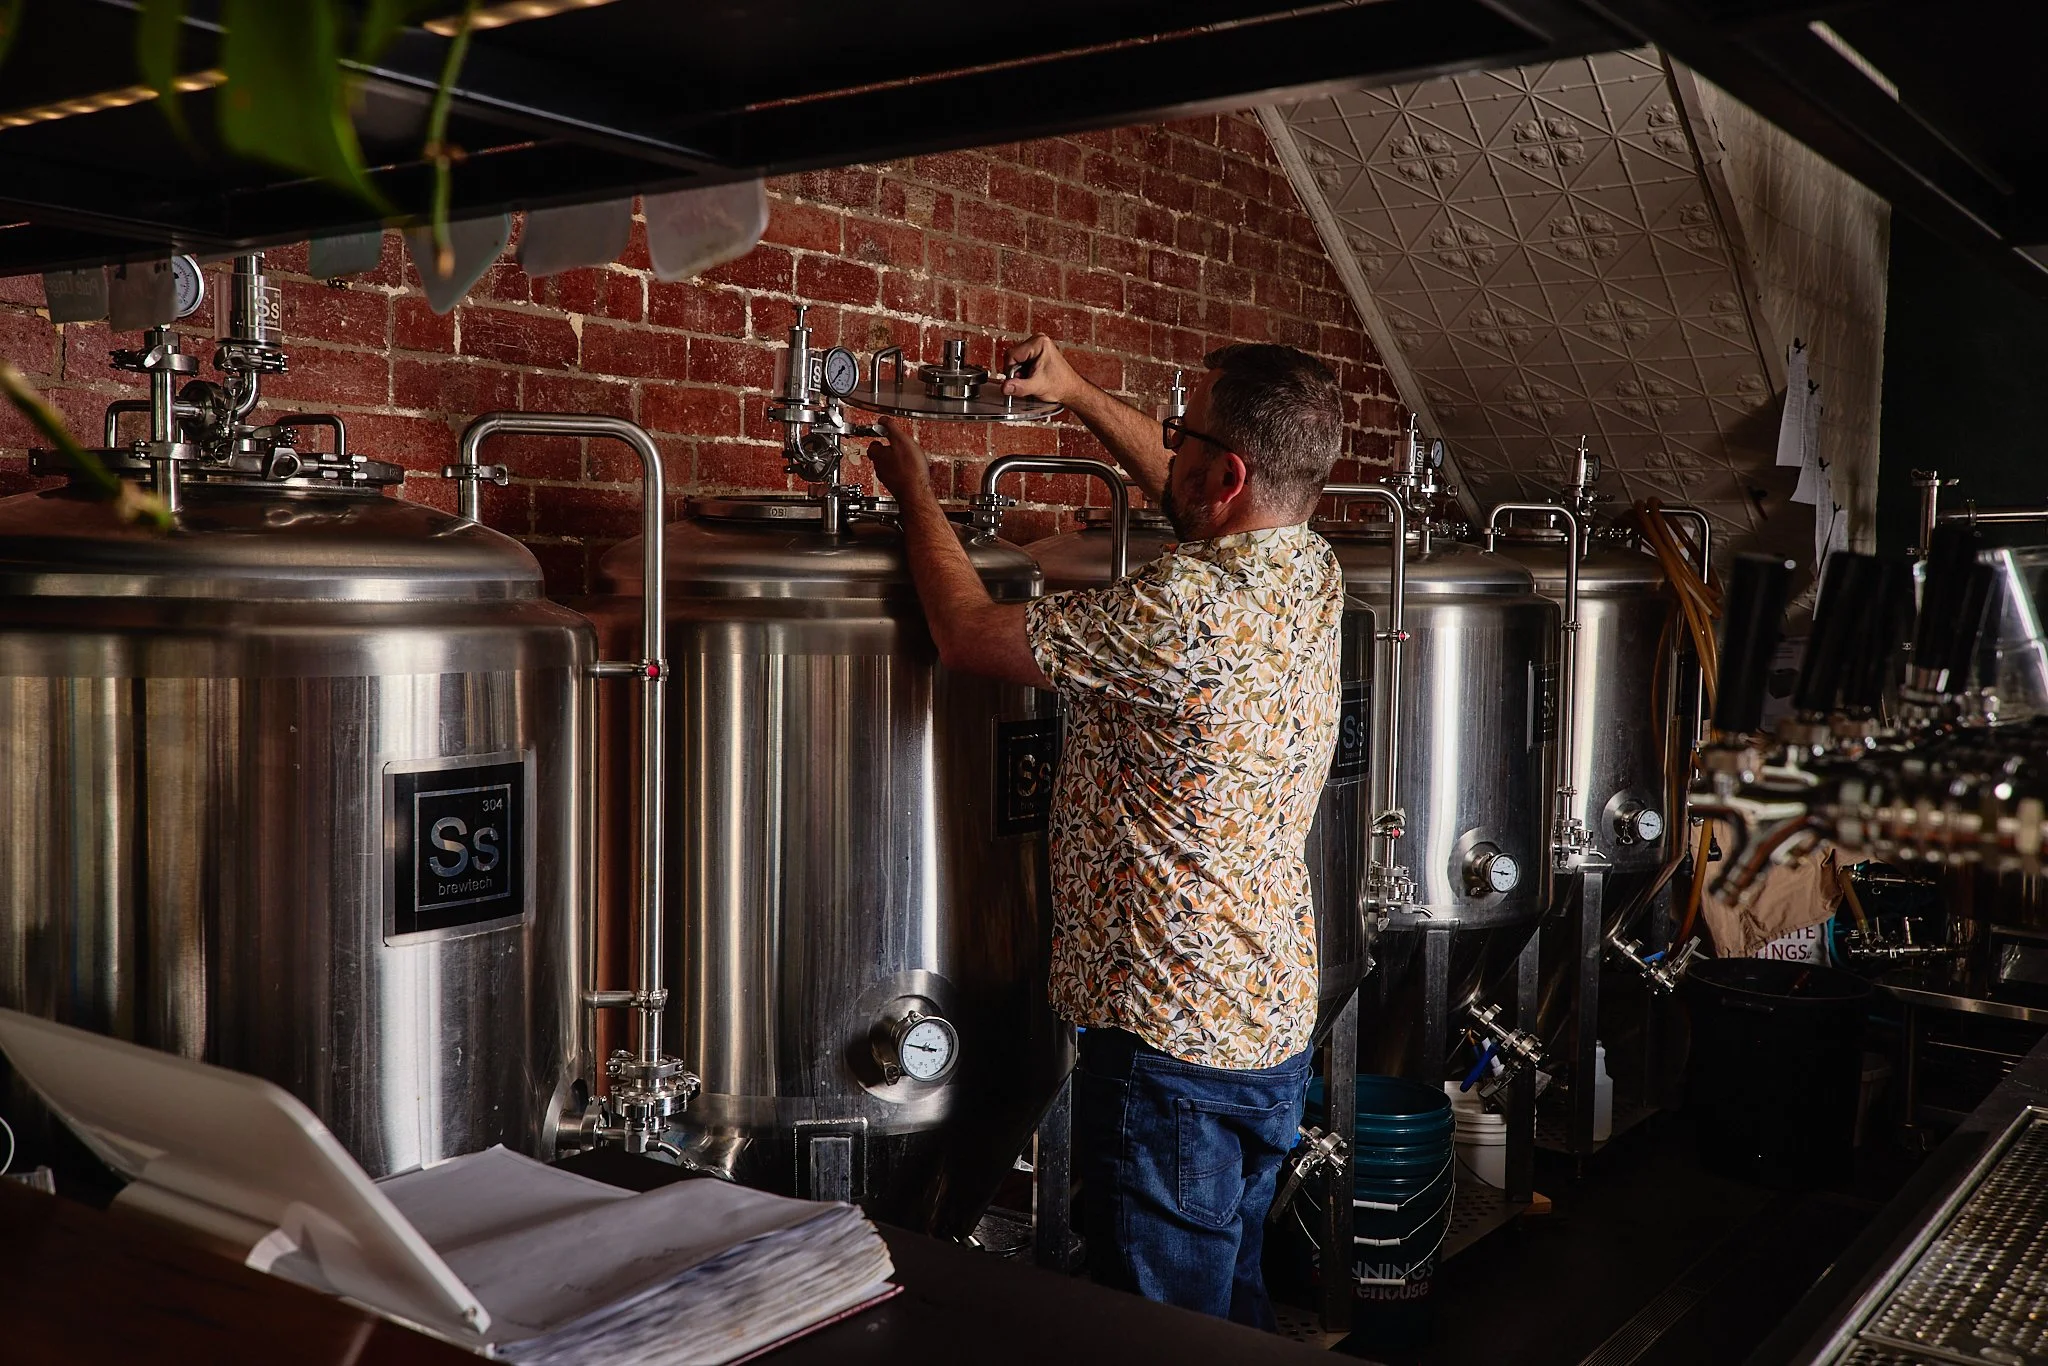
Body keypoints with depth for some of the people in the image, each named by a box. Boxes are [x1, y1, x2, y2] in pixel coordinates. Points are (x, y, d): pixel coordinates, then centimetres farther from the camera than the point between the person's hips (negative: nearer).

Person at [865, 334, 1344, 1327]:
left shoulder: (1186, 611, -24)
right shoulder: (1311, 572, 2)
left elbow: (967, 634, -14)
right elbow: (1185, 492, 24)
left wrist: (915, 494, 2)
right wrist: (1076, 394, 23)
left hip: (1175, 1045, -9)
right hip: (1275, 1024, 9)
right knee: (1235, 1304, 23)